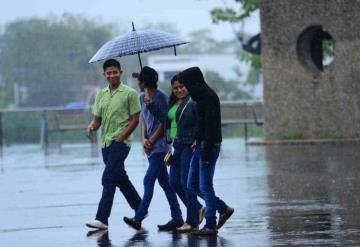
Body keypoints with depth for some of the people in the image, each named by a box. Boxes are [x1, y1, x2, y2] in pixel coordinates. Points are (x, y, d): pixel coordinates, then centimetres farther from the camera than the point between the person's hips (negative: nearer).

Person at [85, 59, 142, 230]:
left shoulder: (130, 93, -5)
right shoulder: (101, 95, 13)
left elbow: (135, 119, -7)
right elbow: (97, 118, 16)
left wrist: (120, 138, -14)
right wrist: (91, 126, -7)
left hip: (120, 142, -7)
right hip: (106, 143, 7)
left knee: (108, 178, -15)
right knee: (120, 178, 15)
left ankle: (102, 219, -18)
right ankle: (140, 210, 29)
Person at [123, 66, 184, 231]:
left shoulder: (161, 97, -11)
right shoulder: (142, 97, 13)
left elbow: (163, 123, -12)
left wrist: (152, 141, -11)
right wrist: (144, 139, 0)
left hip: (160, 145, -8)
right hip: (151, 147, 8)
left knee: (148, 181, -13)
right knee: (164, 182, 9)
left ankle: (138, 219, -18)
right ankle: (177, 218, 13)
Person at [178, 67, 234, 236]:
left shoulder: (209, 97, -15)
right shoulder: (202, 96, 15)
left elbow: (211, 125, -20)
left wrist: (206, 152, -22)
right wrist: (198, 142, 16)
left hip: (209, 146, -10)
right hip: (201, 146, 10)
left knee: (205, 186, -5)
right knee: (192, 185, 11)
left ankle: (210, 226, 1)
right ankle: (224, 209, 19)